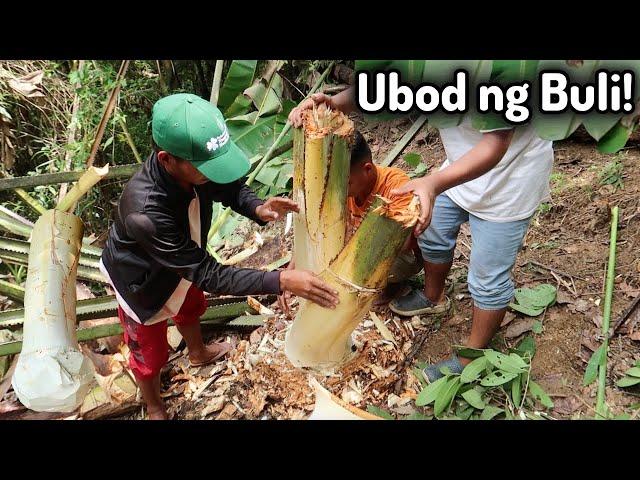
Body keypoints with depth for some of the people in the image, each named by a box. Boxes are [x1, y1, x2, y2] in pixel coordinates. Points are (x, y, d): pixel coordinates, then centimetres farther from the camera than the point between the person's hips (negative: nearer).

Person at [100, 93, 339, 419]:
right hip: (140, 281, -6)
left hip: (177, 264, 6)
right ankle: (154, 408, 51)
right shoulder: (145, 212, -47)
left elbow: (230, 187, -7)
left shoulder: (193, 164, -30)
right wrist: (281, 282, -43)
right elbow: (208, 274, -40)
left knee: (190, 307, 33)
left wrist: (257, 209, -29)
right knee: (150, 352, 19)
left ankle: (198, 353, 67)